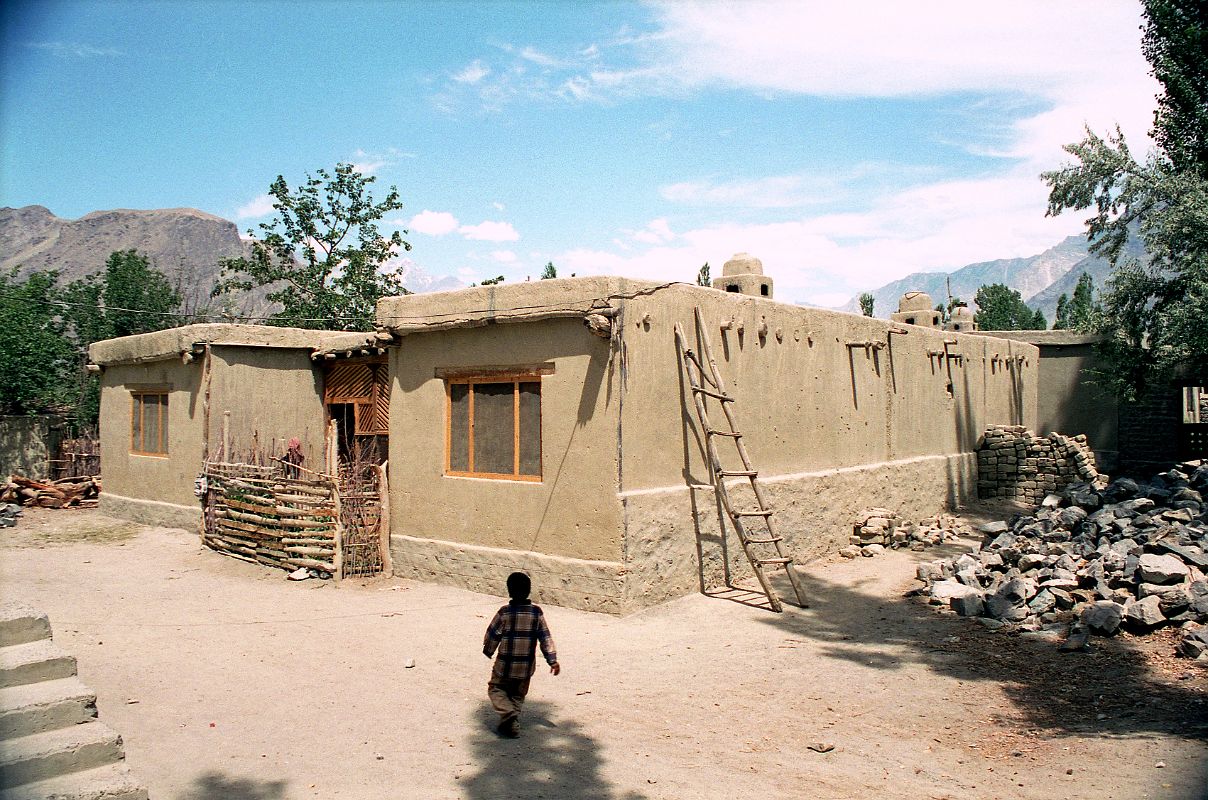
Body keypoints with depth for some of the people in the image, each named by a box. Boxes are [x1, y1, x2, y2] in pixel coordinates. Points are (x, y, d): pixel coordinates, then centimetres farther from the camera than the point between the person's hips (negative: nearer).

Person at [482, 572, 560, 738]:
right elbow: (545, 637, -4)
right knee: (518, 695, 21)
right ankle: (512, 723, 8)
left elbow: (492, 635, -4)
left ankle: (508, 713, -9)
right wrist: (552, 660, 0)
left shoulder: (504, 612, -13)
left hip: (505, 665, -3)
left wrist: (488, 651, 15)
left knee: (496, 689, 15)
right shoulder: (536, 612, -5)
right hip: (527, 667, 3)